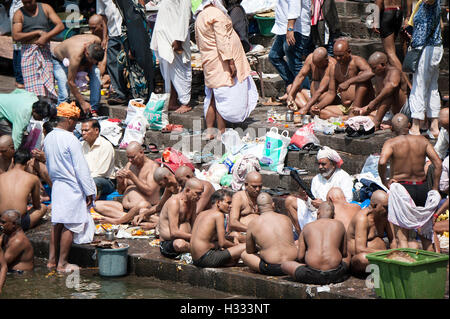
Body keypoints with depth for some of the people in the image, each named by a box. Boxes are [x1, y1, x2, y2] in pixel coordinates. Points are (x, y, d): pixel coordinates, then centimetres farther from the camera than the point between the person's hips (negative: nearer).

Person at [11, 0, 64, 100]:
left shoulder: (45, 8, 8)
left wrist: (46, 37, -13)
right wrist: (38, 33, -11)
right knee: (32, 85, -8)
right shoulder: (19, 14, 3)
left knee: (47, 82, -5)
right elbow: (15, 36, -9)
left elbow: (60, 26, 0)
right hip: (28, 53, -1)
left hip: (45, 51, 1)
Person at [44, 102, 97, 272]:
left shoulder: (48, 138, 5)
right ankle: (62, 263, 5)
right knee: (70, 225, 1)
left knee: (57, 222, 15)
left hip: (56, 185, 8)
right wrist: (89, 192, -11)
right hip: (72, 188, -8)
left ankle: (52, 260, 19)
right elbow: (81, 168, -16)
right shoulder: (71, 140, -19)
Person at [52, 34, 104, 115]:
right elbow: (71, 82, -35)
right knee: (64, 95, -23)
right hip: (60, 61, -5)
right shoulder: (76, 56, -44)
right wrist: (82, 103, -30)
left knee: (96, 72, -20)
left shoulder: (97, 41, -30)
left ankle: (94, 110, -16)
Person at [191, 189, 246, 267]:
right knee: (245, 247, -11)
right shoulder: (219, 215, -6)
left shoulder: (201, 214, 18)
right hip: (206, 259, -9)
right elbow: (222, 243, -10)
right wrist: (236, 245, 7)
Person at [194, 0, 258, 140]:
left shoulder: (200, 15, 12)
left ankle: (209, 131, 18)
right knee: (223, 97, -4)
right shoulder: (217, 14, -17)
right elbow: (222, 40, -21)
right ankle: (221, 132, -1)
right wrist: (230, 62, -19)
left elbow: (198, 40, 20)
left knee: (212, 97, 15)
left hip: (209, 63, 9)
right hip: (220, 62, -9)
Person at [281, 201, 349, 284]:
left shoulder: (307, 227, 14)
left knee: (284, 265, 23)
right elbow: (344, 254, 19)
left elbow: (300, 257, 9)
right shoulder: (339, 225, 14)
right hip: (335, 275, 2)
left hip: (312, 275, -2)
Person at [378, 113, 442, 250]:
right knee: (425, 234, 18)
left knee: (402, 236, 0)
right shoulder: (422, 140, 3)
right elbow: (438, 163, -3)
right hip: (422, 188, 3)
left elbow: (382, 162, -25)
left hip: (401, 188, -3)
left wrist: (384, 181, -10)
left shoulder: (391, 143, -7)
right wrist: (435, 189, 2)